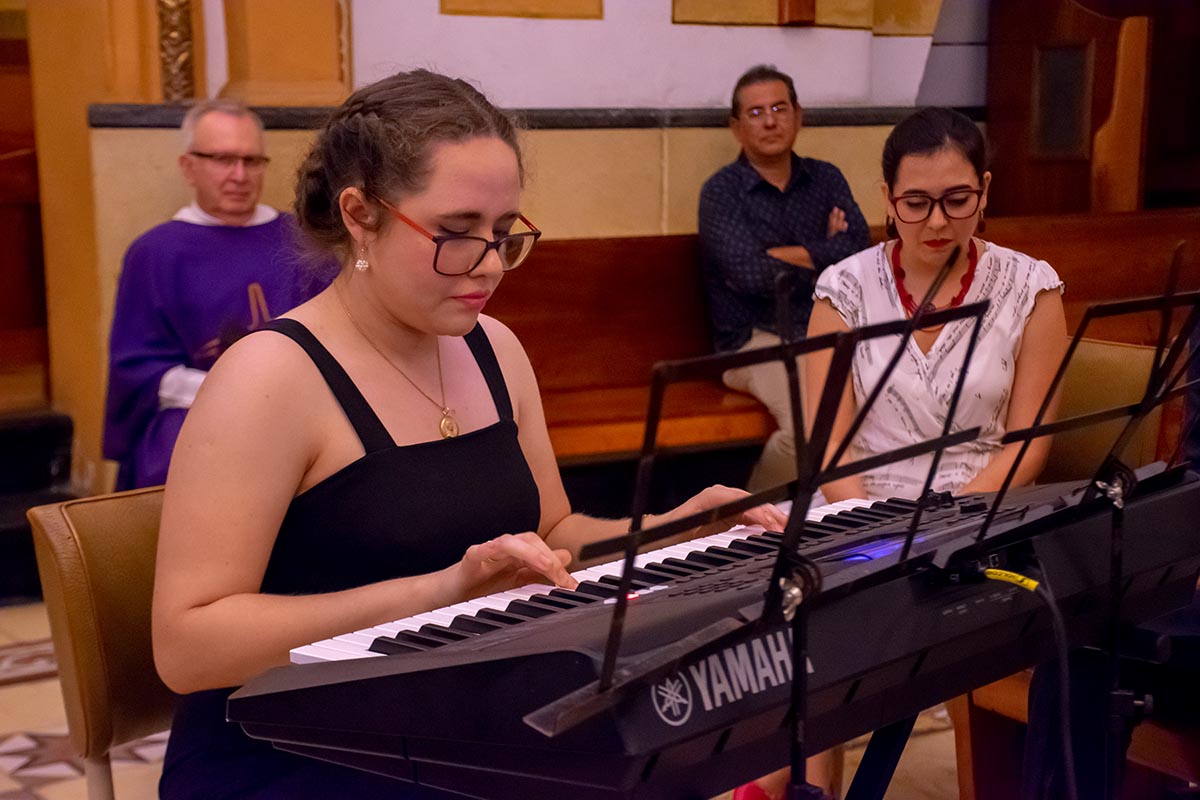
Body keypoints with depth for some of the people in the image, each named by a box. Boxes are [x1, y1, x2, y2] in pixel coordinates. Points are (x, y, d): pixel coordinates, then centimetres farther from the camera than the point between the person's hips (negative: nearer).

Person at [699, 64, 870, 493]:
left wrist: (787, 255, -6)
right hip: (756, 338, -4)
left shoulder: (826, 179, 16)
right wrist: (824, 253, 0)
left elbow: (858, 249, -1)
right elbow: (749, 275, -13)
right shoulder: (721, 191, 2)